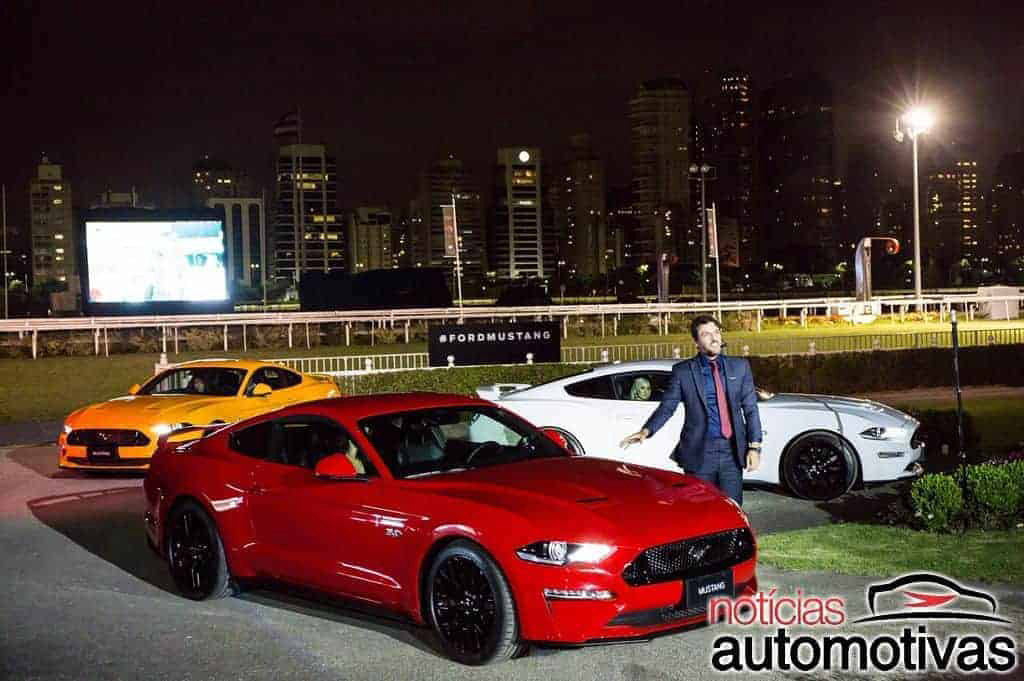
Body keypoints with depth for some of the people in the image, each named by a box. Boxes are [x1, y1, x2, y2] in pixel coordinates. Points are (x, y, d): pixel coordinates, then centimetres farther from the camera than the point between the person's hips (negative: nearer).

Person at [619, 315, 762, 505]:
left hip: (732, 453, 2)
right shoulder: (682, 371, 2)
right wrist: (646, 431, -15)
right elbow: (666, 407, 2)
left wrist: (754, 446, 0)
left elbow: (751, 409, 8)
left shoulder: (740, 366, 8)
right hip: (699, 453, -2)